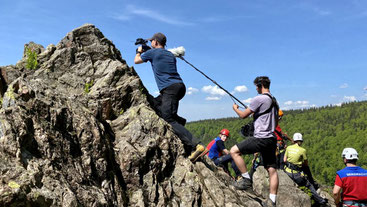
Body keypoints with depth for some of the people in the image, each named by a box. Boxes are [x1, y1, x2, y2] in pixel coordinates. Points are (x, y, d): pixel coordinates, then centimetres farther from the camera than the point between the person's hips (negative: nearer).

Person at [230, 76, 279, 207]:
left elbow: (243, 115, -7)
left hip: (260, 138, -9)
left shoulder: (259, 99, -10)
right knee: (272, 170, 6)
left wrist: (235, 108, 13)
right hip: (271, 139, 9)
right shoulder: (274, 101, 19)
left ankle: (247, 180, -1)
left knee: (234, 151, -2)